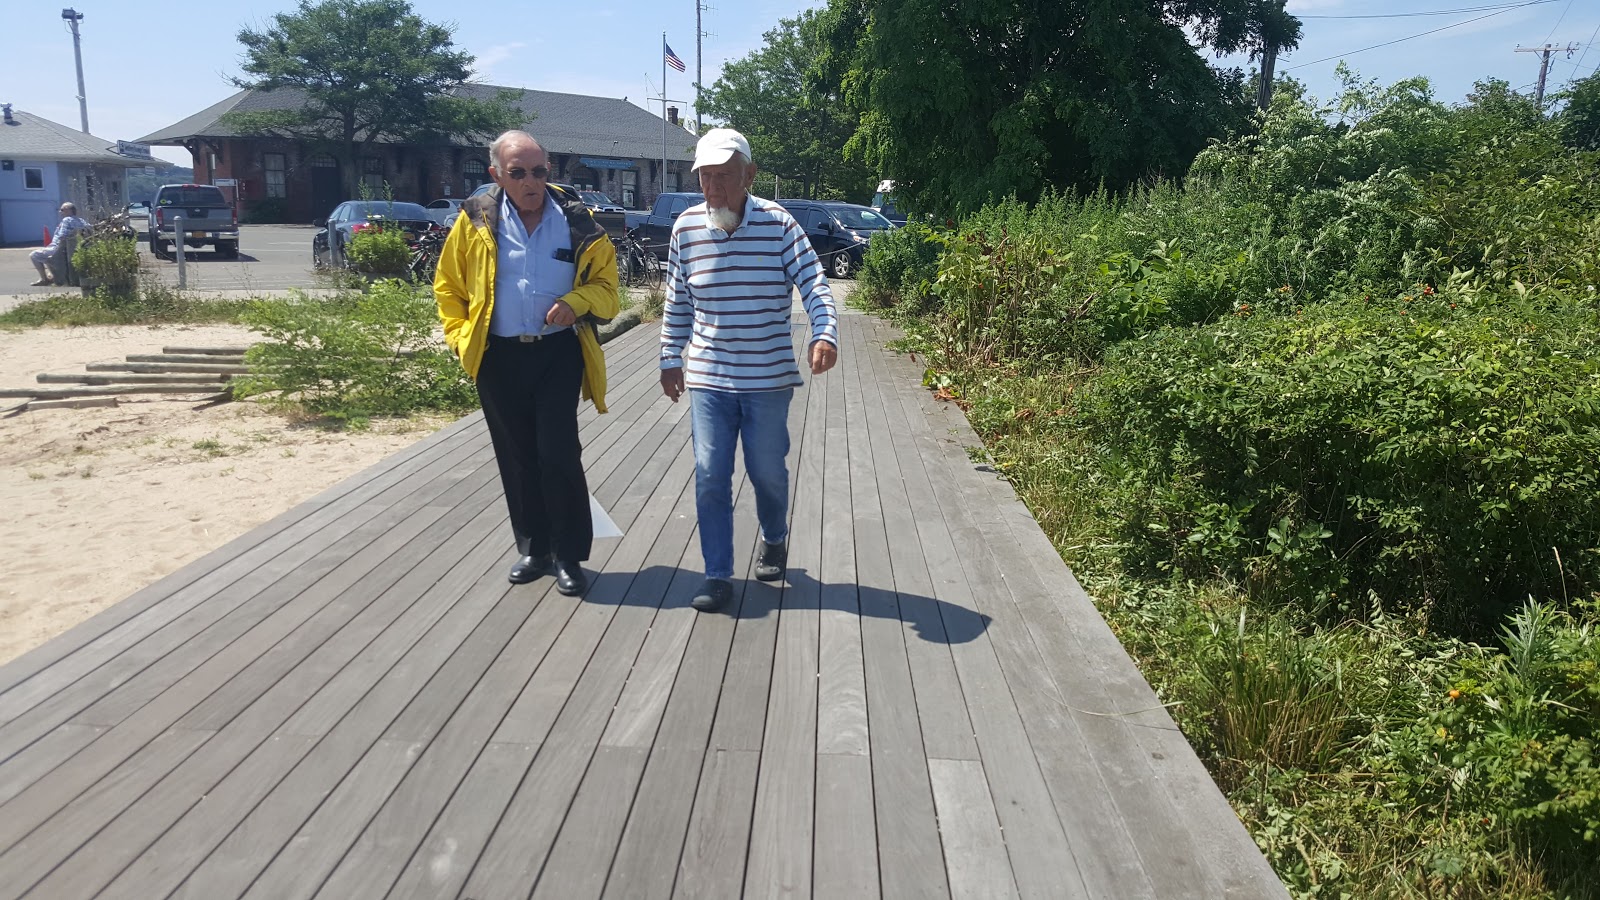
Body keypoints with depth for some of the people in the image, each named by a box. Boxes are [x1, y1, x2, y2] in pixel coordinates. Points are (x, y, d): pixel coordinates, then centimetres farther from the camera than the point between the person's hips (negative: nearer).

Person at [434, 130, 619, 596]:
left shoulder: (576, 218, -2)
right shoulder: (476, 219, 0)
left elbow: (605, 283, 4)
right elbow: (447, 286, 9)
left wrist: (576, 300, -15)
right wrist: (460, 337, 0)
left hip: (558, 352, -2)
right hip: (499, 357, 2)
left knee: (558, 453, -7)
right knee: (517, 457, 10)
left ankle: (569, 555, 7)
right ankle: (533, 548, 26)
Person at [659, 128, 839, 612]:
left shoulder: (778, 223, -9)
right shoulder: (686, 228, 0)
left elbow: (814, 284, -10)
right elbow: (677, 302, 10)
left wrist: (824, 334, -27)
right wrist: (671, 358, 14)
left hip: (769, 378, -2)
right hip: (707, 378, 2)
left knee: (768, 471, 10)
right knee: (710, 476, 0)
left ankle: (774, 540, 41)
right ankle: (718, 576, 12)